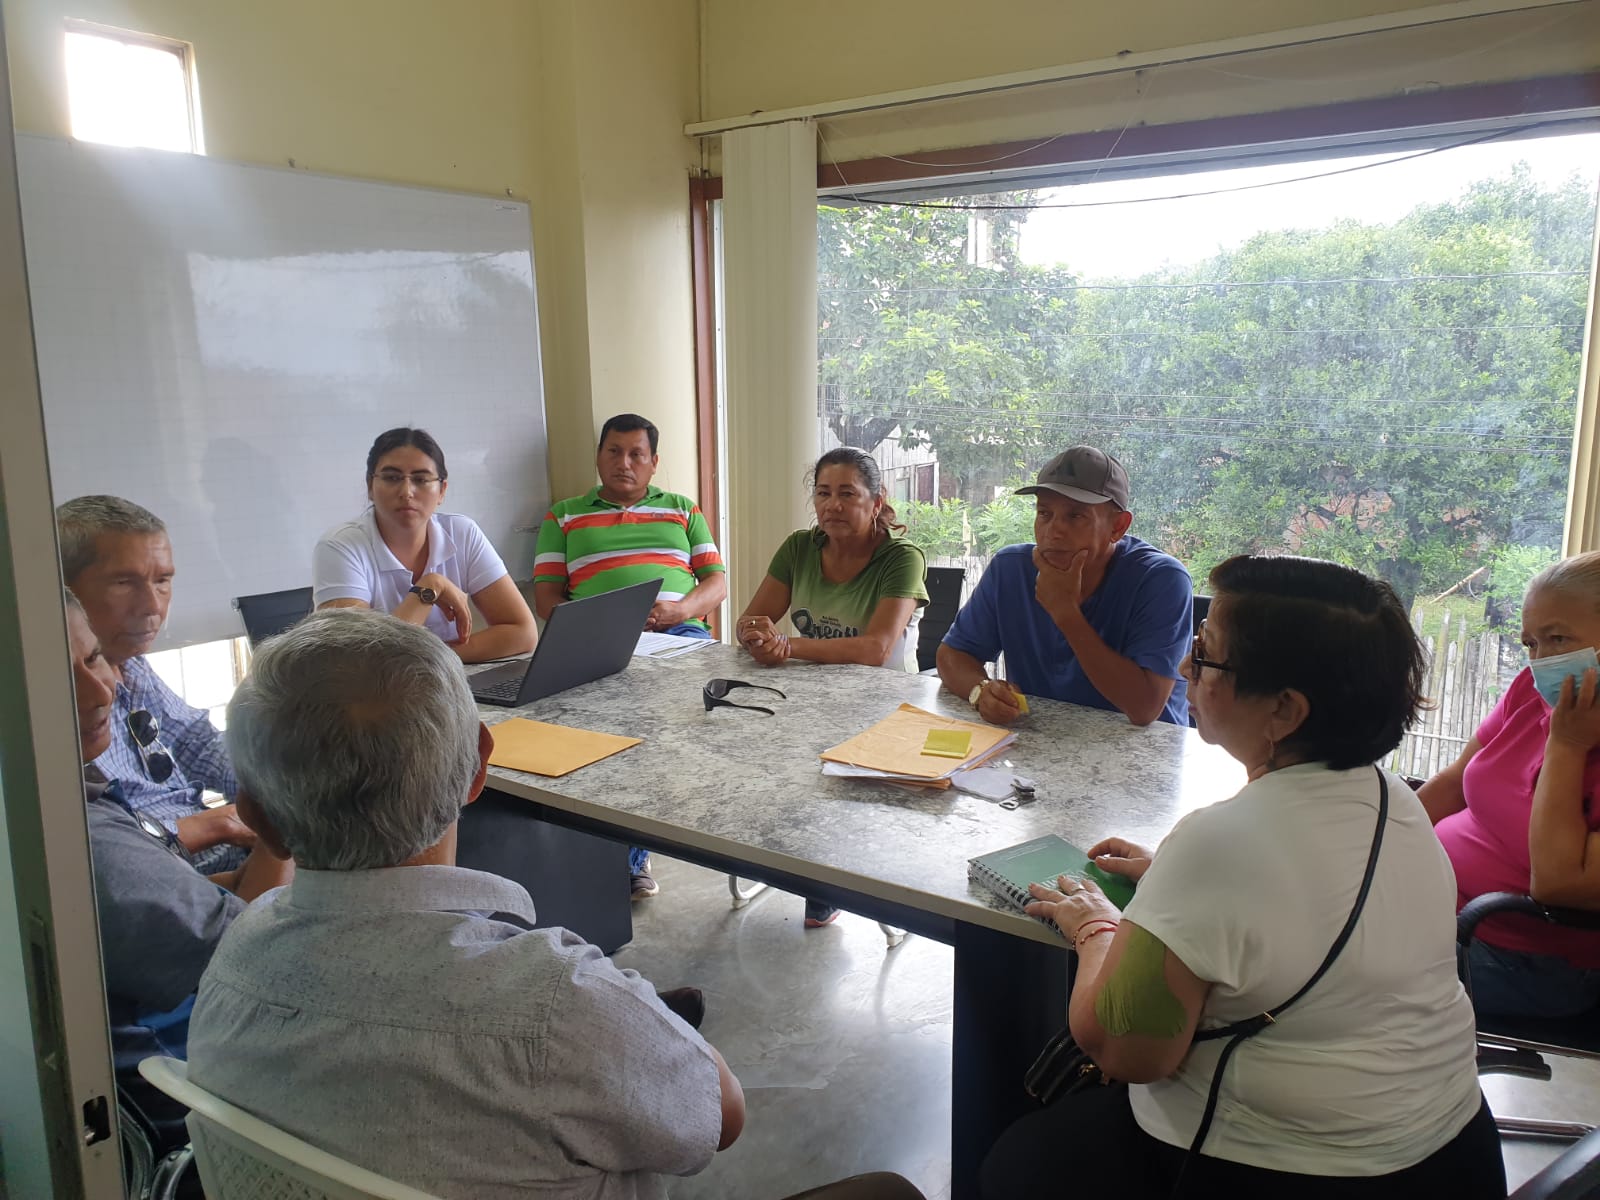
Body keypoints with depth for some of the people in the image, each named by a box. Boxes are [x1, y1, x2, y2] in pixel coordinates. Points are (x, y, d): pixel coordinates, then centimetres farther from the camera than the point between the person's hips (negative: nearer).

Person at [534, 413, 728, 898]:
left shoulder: (684, 510, 26)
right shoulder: (563, 517, 23)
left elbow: (717, 583, 17)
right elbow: (546, 596, 14)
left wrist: (679, 608, -5)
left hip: (678, 633, 1)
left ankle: (627, 854, -22)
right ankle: (631, 854, -21)